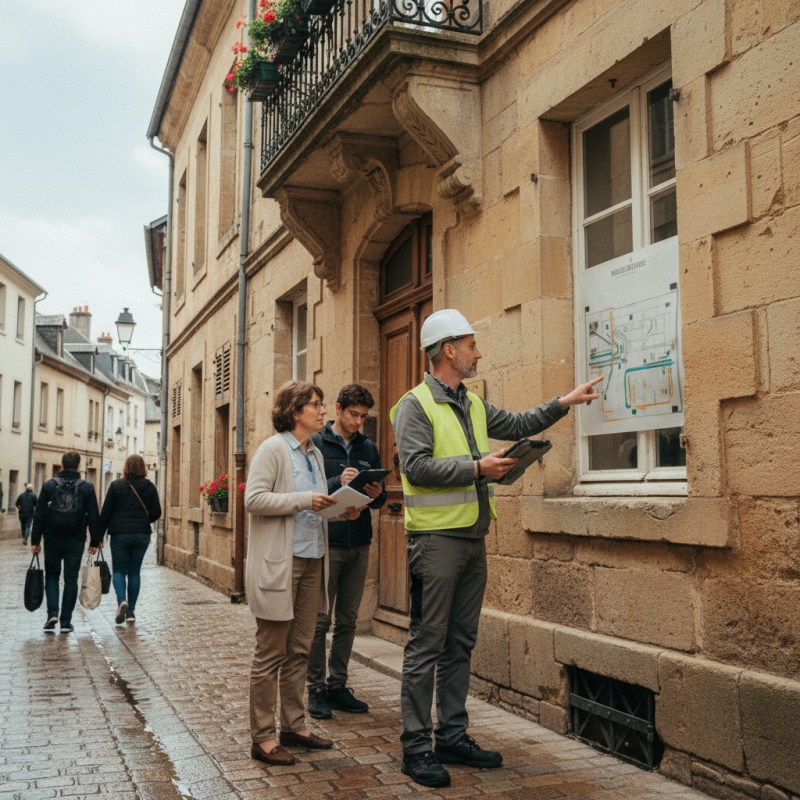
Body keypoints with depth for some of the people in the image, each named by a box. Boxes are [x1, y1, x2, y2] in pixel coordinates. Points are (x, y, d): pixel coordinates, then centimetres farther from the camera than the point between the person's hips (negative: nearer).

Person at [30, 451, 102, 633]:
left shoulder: (49, 485, -1)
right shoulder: (87, 487, -1)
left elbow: (39, 515, -2)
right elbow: (94, 517, -1)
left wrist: (35, 540, 2)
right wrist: (94, 542, 5)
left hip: (53, 540, 0)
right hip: (75, 541, 0)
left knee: (51, 576, 15)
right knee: (71, 579, 6)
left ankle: (52, 613, -2)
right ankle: (65, 621, 6)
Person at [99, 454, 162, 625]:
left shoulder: (116, 485, -3)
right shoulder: (149, 487, 1)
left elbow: (105, 512, -4)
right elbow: (156, 512, 1)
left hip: (120, 534, -2)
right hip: (142, 534, 2)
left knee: (119, 570, 8)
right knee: (134, 571, 11)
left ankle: (121, 600, -18)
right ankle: (131, 611, 11)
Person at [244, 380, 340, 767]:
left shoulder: (315, 454, 14)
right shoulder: (273, 449, -8)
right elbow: (253, 499, -16)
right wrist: (304, 500, -20)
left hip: (312, 560, 8)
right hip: (279, 563, -7)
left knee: (299, 651, 12)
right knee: (270, 654, 0)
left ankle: (294, 726, 23)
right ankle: (263, 737, 9)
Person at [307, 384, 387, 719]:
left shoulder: (368, 449, 12)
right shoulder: (316, 444, -3)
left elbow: (379, 498, 15)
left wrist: (377, 494, -7)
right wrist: (337, 483, -23)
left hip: (359, 544, 5)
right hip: (326, 541, -5)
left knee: (348, 620, 10)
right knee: (320, 620, 0)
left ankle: (338, 686, 20)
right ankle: (316, 689, 10)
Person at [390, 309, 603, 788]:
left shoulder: (473, 405, 16)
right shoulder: (416, 405, -8)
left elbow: (518, 425, 28)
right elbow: (416, 467, -19)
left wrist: (564, 403, 22)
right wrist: (477, 468, -20)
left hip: (473, 537, 8)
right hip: (436, 538, -8)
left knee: (461, 644, 13)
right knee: (427, 645, -3)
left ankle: (453, 737, 23)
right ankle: (417, 748, 5)